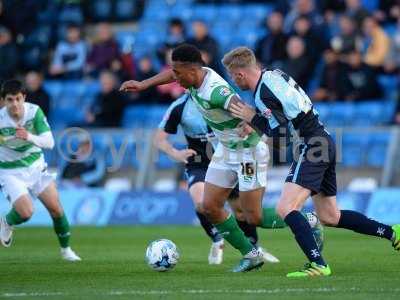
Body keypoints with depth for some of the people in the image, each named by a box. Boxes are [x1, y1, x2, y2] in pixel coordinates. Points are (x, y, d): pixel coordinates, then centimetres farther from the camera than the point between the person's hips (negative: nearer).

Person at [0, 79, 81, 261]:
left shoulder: (34, 111, -18)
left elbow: (50, 142, -22)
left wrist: (30, 137, -37)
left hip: (35, 166, 3)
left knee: (56, 209, -1)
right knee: (26, 212, -19)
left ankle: (66, 250, 22)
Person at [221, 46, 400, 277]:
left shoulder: (264, 93, -18)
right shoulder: (274, 75, 10)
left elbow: (278, 131, -17)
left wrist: (252, 118, -7)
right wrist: (254, 124, 15)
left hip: (311, 145, -10)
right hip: (324, 143, 10)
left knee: (286, 208, -19)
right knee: (330, 217, 18)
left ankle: (318, 264, -26)